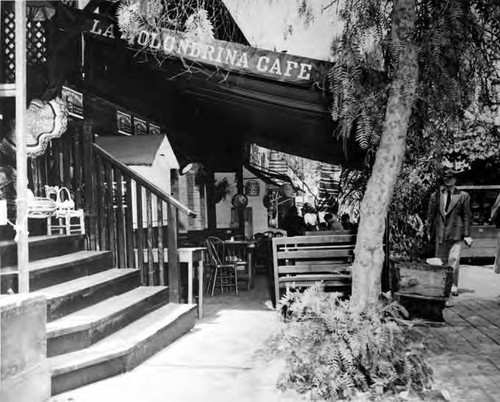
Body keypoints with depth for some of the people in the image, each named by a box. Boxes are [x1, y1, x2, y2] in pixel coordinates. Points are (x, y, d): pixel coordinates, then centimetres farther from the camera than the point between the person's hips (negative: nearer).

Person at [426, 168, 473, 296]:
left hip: (456, 233, -2)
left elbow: (467, 216, 3)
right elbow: (430, 214, 11)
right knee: (440, 260, 9)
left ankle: (453, 286, 4)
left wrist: (467, 235, 0)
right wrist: (429, 231, 9)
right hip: (440, 233, 2)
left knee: (454, 260, -8)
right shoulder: (435, 195, 8)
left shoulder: (463, 196, 3)